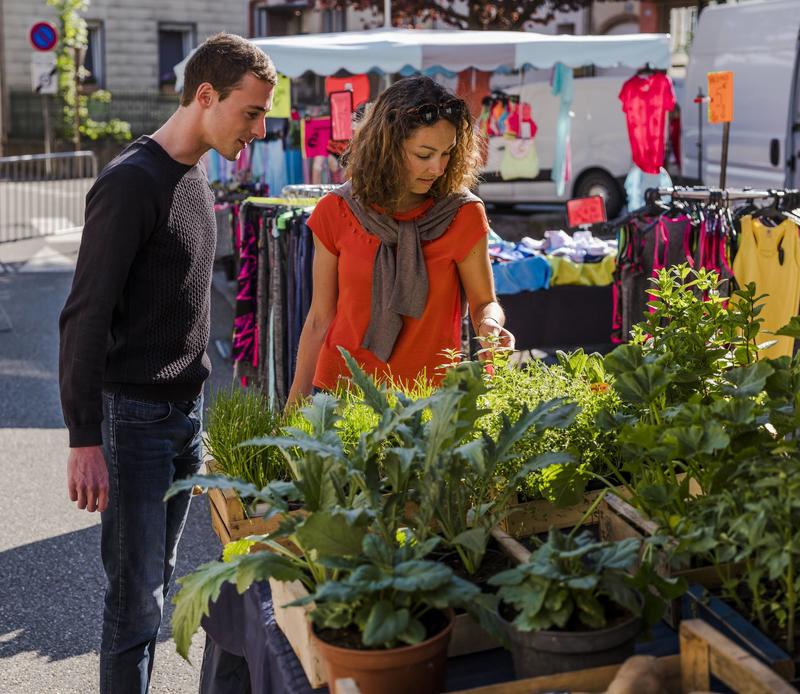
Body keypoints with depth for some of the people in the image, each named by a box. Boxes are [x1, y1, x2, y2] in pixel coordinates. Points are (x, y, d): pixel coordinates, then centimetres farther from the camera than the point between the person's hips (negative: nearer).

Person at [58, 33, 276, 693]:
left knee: (158, 579, 14)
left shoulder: (198, 177, 11)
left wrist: (196, 403, 18)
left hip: (187, 411, 8)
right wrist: (84, 440, -21)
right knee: (136, 599, -3)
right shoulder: (131, 182, -16)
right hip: (133, 417, -8)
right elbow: (86, 318, -19)